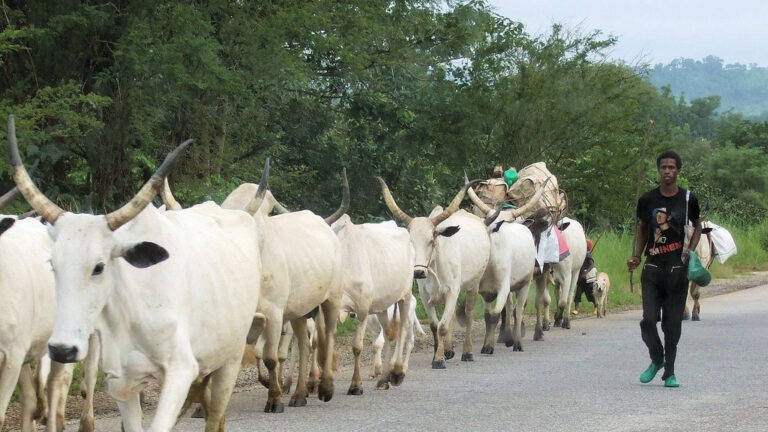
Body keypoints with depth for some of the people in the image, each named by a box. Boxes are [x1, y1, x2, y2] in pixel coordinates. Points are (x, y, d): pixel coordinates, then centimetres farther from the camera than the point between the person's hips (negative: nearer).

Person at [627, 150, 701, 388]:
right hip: (652, 268, 1)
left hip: (677, 270, -1)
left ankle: (670, 372, 14)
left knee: (673, 323, 2)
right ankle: (657, 360, 18)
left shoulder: (688, 199, 1)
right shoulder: (647, 200, 3)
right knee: (648, 319, -8)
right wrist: (636, 257, 3)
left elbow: (697, 226, 15)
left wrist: (690, 250, -1)